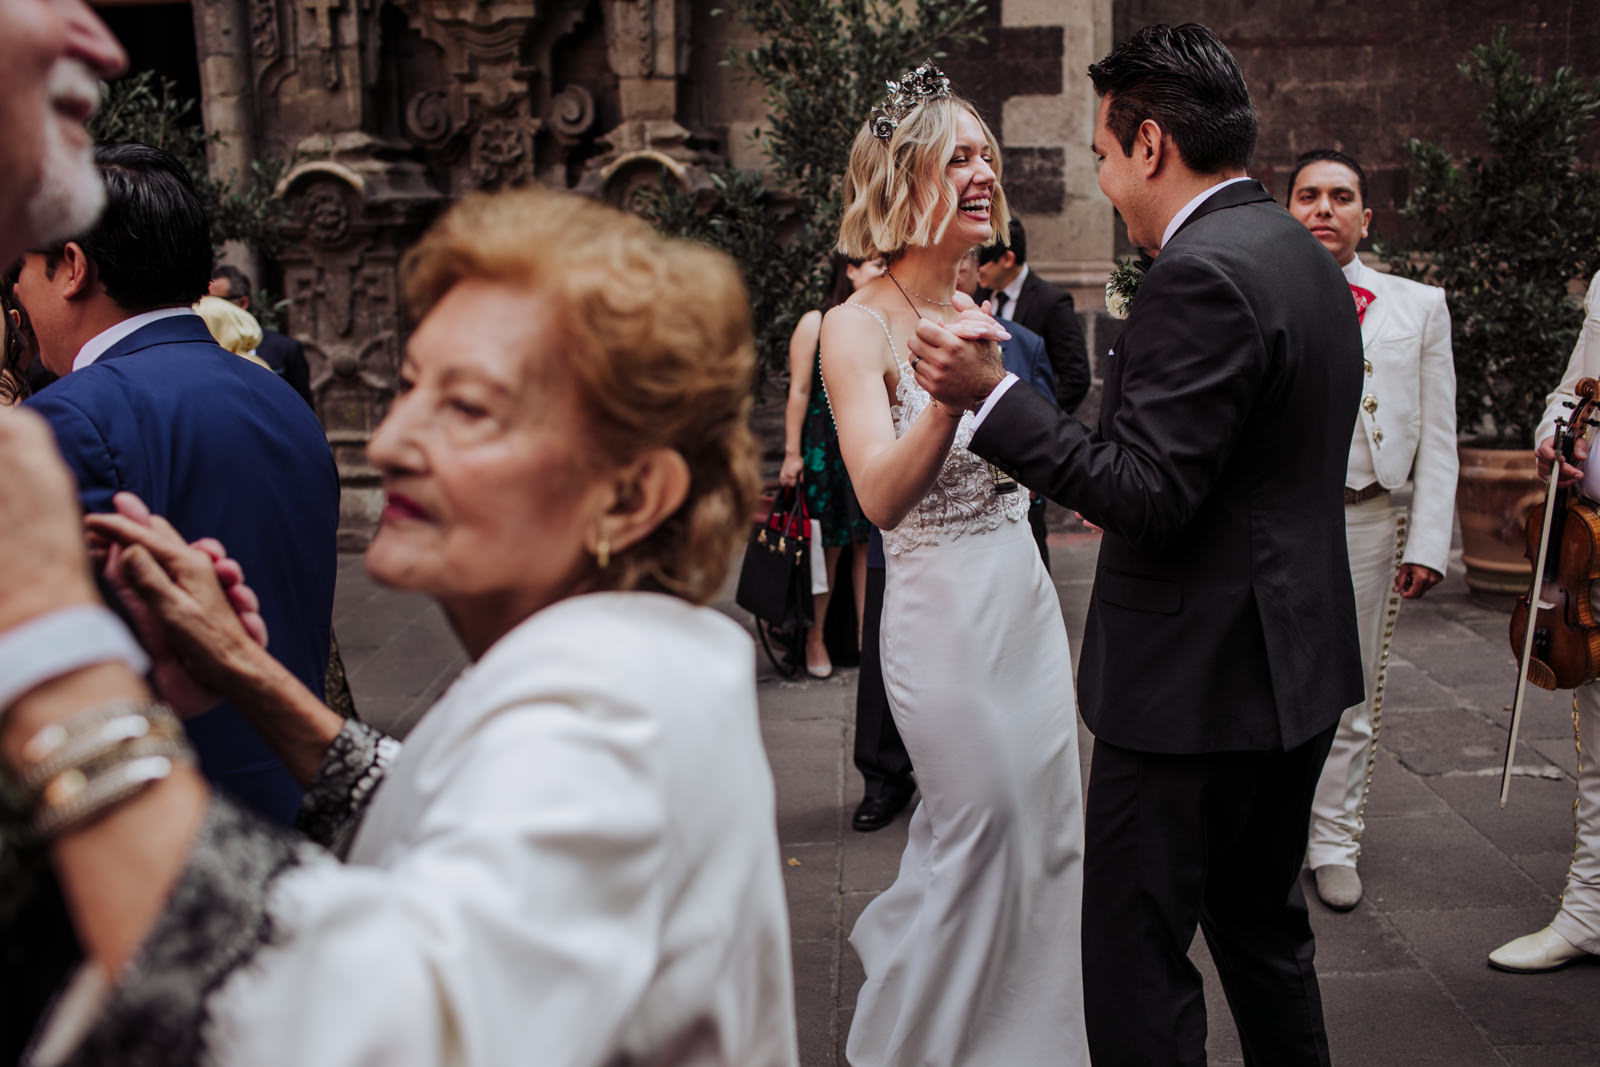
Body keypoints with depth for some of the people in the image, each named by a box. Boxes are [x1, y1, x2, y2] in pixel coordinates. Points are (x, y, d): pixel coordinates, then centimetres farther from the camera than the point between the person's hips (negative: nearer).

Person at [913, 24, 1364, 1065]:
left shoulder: (1200, 275, -20)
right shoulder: (1308, 260, 11)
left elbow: (1148, 495, -24)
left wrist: (992, 393, -19)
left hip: (1198, 679, -10)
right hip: (1298, 663, 10)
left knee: (1138, 954, 0)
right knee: (1262, 922, 23)